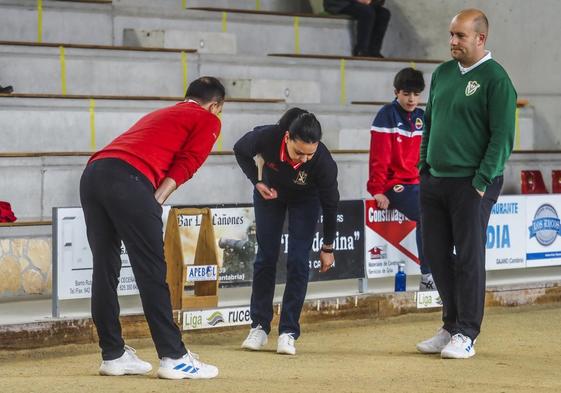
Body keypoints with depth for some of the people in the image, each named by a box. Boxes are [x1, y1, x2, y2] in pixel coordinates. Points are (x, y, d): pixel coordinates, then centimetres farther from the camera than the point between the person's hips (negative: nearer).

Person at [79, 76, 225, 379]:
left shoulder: (159, 114, 36)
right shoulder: (208, 121, 16)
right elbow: (184, 165, 1)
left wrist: (148, 206, 14)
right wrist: (155, 203, -4)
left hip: (92, 173, 7)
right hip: (128, 179, -7)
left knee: (104, 268, 11)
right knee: (151, 271, -5)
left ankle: (113, 355, 18)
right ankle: (174, 358, -3)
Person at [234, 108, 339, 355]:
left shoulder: (323, 161, -38)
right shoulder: (267, 137, -38)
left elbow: (330, 204, -21)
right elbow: (240, 150, -12)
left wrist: (327, 247, -12)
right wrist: (257, 182, -21)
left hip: (305, 200, -1)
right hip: (270, 192, 1)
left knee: (298, 262, -9)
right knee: (266, 258, 1)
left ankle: (288, 332, -4)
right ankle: (259, 328, 9)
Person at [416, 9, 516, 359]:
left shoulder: (495, 78, -8)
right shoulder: (442, 74, 13)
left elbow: (503, 136, -11)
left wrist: (482, 181, -15)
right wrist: (424, 167, 12)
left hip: (472, 184, -7)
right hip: (434, 181, 7)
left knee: (469, 257, -3)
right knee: (437, 254, 9)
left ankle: (466, 334, 2)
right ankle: (451, 326, 20)